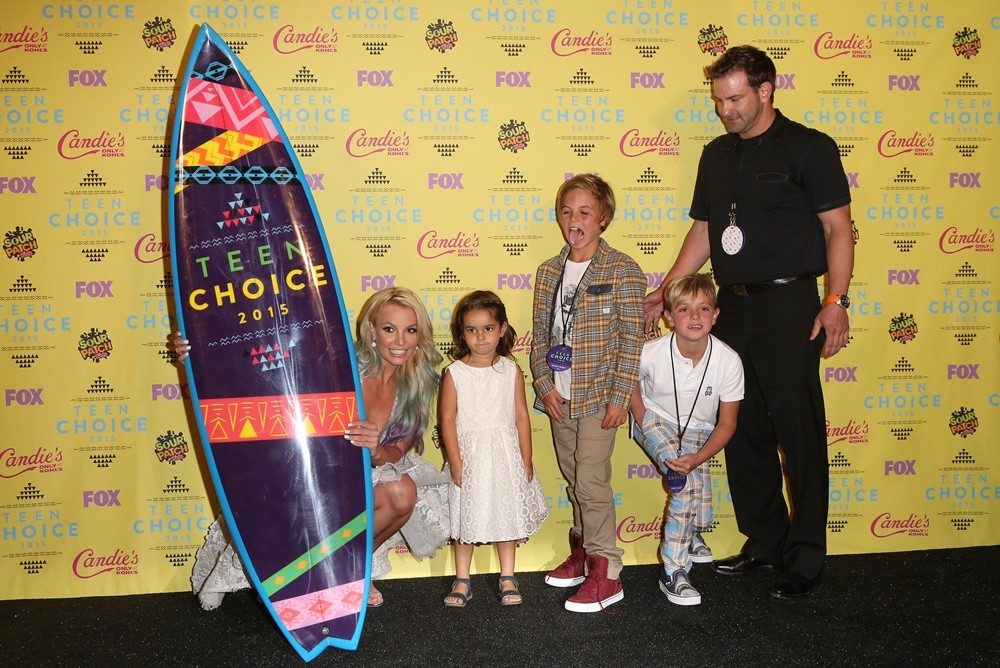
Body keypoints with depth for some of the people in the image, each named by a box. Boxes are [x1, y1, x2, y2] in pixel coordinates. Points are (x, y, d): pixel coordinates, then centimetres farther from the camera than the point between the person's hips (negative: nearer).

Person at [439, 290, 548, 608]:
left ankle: (507, 578, 25)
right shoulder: (454, 373, -6)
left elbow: (521, 416, 1)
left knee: (507, 514, 11)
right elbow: (448, 420, -6)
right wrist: (456, 463, -9)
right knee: (467, 517, 7)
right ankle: (462, 580, 20)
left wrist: (526, 460, 0)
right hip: (469, 454, -1)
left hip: (505, 454, 2)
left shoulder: (511, 370, -1)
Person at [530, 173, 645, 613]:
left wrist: (619, 398, -14)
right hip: (558, 398, 6)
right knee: (573, 479, 16)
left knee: (591, 482, -6)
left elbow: (631, 340, -11)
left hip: (598, 396, -6)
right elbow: (540, 336, 9)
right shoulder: (549, 271, 7)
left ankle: (605, 573, 5)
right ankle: (582, 552, 32)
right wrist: (545, 386, -1)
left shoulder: (622, 270, -9)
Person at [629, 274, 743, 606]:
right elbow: (631, 386, -1)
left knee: (694, 475, -18)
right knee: (688, 482, -25)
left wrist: (697, 458, -25)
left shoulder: (729, 360, -23)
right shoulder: (651, 353, -25)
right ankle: (674, 573, -9)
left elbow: (727, 423, -12)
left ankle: (690, 535, 22)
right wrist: (647, 432, -10)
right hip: (656, 420, -2)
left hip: (698, 429, 2)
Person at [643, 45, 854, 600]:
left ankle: (805, 558, 11)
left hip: (788, 305, -6)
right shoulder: (717, 154, 15)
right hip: (731, 305, 6)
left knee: (799, 433, -1)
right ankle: (763, 541, 26)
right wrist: (665, 293, 13)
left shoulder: (809, 148, -3)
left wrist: (836, 300, -16)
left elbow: (837, 227, -5)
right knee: (743, 431, 11)